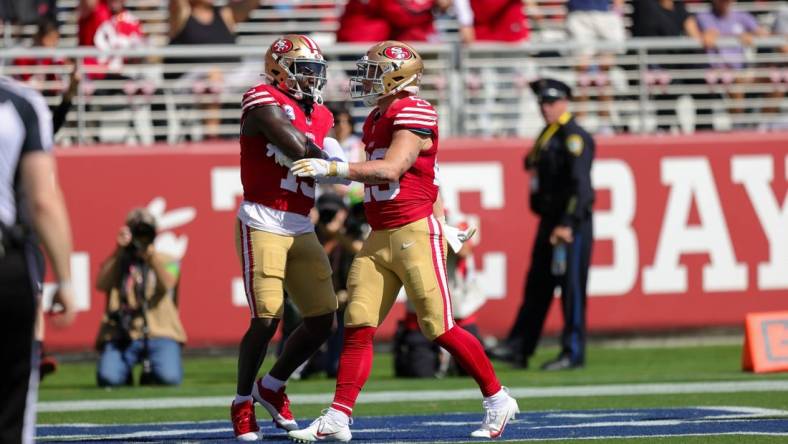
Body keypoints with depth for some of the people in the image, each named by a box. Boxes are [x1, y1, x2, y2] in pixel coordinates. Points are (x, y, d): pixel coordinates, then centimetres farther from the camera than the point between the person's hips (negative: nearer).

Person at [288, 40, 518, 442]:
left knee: (439, 328, -4)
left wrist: (331, 169, -22)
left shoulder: (414, 113, -11)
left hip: (415, 233, -8)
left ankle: (497, 400, 11)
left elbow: (390, 170, -21)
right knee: (358, 326, -1)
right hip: (379, 239, 8)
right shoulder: (378, 119, 17)